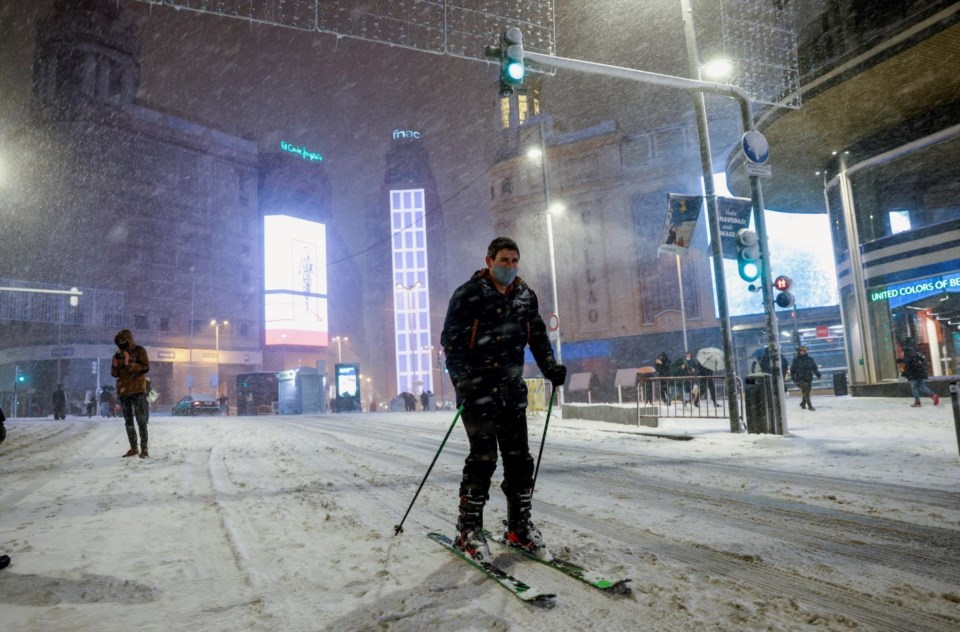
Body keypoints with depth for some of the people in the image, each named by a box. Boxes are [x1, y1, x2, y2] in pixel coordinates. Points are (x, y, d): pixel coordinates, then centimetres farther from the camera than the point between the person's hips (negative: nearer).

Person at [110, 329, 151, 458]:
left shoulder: (140, 351, -2)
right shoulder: (118, 355, 12)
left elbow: (145, 367, -12)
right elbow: (114, 373, 14)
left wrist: (129, 364, -21)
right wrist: (115, 365, -6)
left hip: (137, 390, -6)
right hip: (123, 391, 6)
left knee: (141, 421, -8)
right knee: (128, 422, 9)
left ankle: (144, 449, -6)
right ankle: (133, 448, 16)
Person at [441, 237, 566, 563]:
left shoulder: (526, 296, 10)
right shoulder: (468, 295, -6)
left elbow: (538, 336, 17)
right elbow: (450, 341, -9)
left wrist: (550, 367, 1)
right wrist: (463, 380, -20)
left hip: (512, 389, 5)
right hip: (477, 388, -5)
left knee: (519, 458, 7)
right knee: (483, 458, -7)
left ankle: (520, 526, 20)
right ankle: (469, 531, 8)